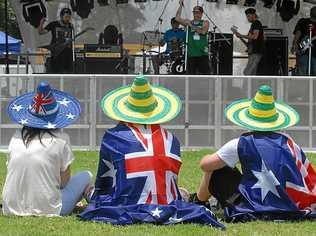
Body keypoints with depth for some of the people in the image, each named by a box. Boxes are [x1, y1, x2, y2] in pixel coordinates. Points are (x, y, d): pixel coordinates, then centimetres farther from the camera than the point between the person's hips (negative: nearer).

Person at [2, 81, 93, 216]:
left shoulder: (17, 137, 4)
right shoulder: (60, 139, -5)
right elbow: (64, 181, 1)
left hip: (11, 208, 3)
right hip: (48, 209, -3)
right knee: (85, 176, 20)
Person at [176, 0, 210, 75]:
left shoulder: (205, 22, 4)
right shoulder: (189, 22, 10)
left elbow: (203, 31, -16)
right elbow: (177, 18, -2)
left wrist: (191, 25, -15)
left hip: (202, 54, -2)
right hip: (191, 54, 2)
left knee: (205, 73, -5)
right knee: (191, 74, 3)